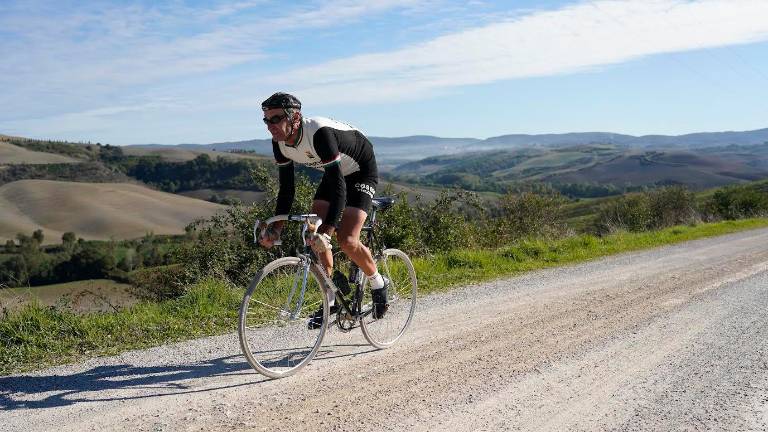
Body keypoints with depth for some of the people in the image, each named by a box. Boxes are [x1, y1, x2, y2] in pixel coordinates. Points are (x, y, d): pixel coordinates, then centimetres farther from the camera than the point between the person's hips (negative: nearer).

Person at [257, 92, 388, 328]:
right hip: (335, 172, 8)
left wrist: (327, 231, -50)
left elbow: (338, 187, -41)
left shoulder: (319, 133, -37)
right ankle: (331, 297, 6)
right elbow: (286, 188, -5)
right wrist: (275, 227, -15)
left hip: (361, 171, -8)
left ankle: (378, 284, 7)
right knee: (313, 231, -7)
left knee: (347, 241, -20)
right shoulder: (280, 143, -14)